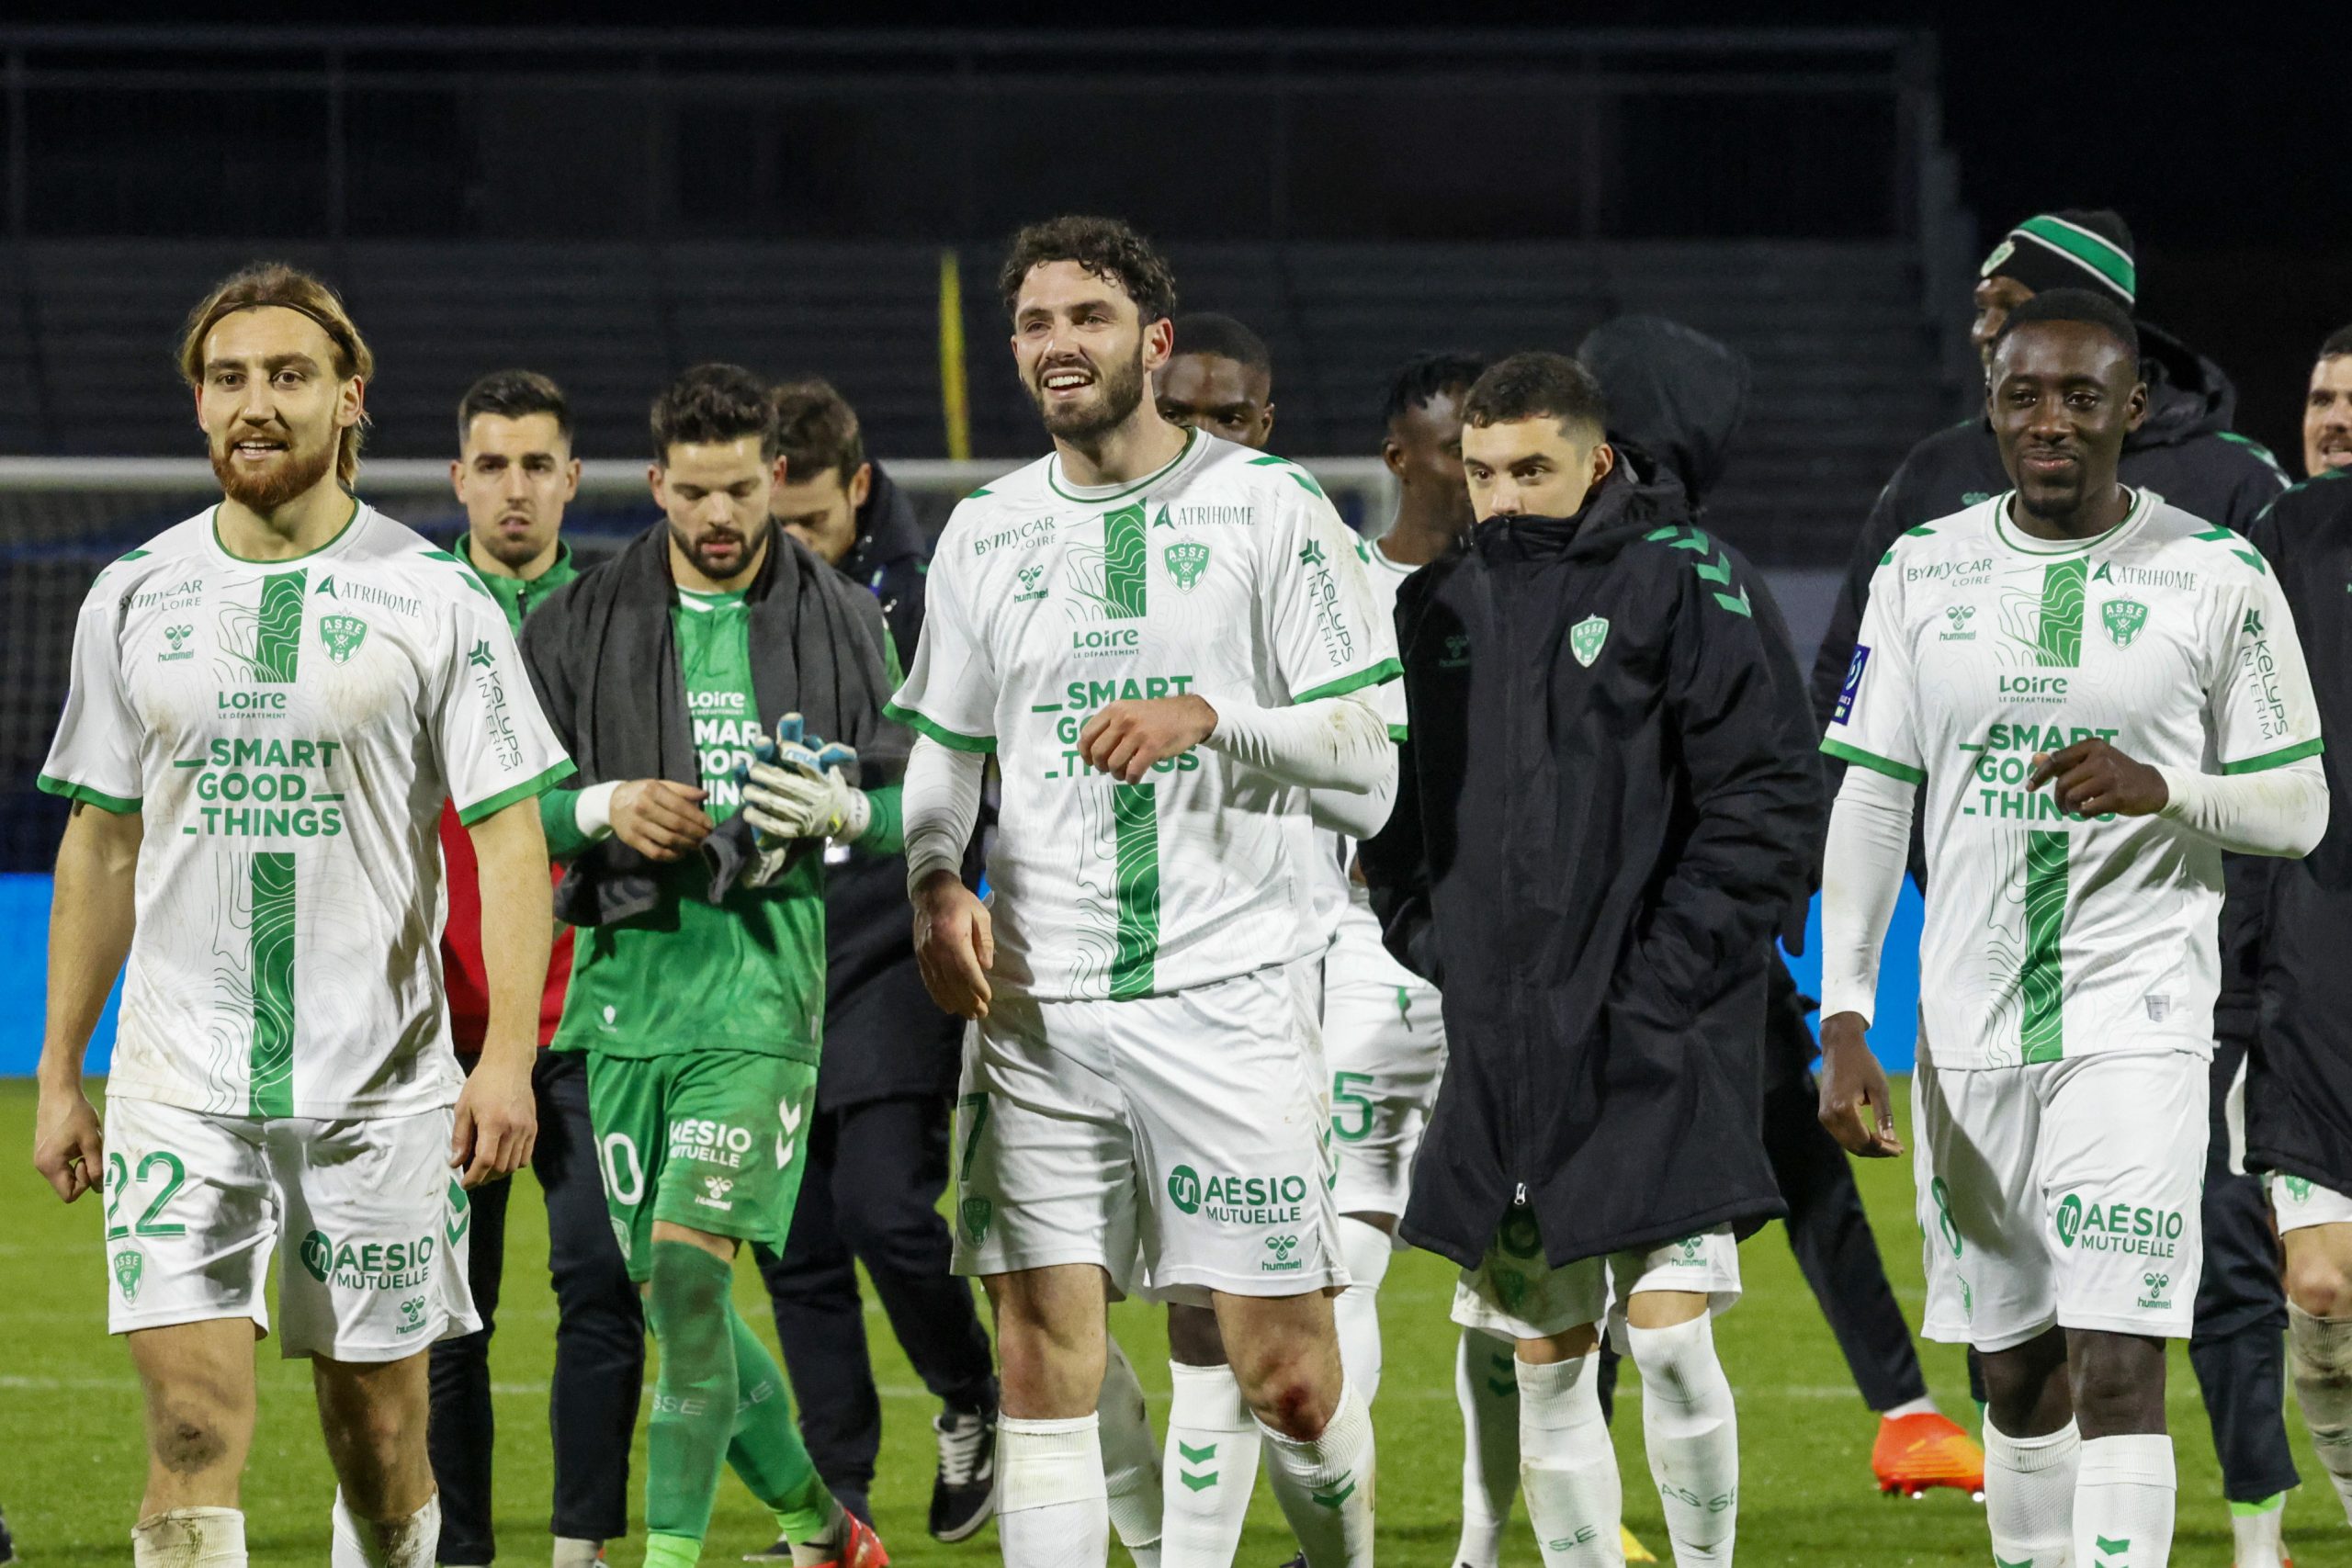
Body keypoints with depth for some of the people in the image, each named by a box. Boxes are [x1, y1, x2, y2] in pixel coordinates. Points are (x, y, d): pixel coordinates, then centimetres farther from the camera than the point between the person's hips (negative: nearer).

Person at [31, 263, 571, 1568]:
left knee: (377, 1434, 6)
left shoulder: (433, 601, -1)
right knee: (193, 1422, -11)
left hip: (378, 1082, -1)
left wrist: (507, 1055, -15)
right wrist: (58, 1076, 11)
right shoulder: (136, 600, 7)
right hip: (177, 1087, 1)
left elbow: (509, 836, -3)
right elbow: (100, 845, 14)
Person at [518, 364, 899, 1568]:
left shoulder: (840, 622, 5)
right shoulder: (584, 622, 6)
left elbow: (914, 802, 9)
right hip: (624, 971, 3)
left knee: (688, 1263, -17)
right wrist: (604, 809, -11)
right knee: (672, 1293, 7)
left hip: (763, 971, -3)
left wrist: (840, 808, -13)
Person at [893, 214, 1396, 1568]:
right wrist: (936, 885, -2)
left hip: (1229, 992, -3)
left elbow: (1367, 774, -3)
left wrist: (1211, 717, -19)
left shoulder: (1270, 506, 1)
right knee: (1045, 1369, -2)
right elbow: (942, 749, 19)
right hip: (1037, 1002, 3)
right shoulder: (986, 532, 13)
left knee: (1291, 1379, -4)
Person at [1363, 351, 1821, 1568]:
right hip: (1500, 1047, 5)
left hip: (1661, 1044, -5)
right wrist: (1430, 941, 4)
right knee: (1545, 1360, 6)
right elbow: (1393, 814, 20)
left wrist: (1663, 980, -13)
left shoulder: (1685, 583, -4)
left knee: (1668, 1330, -12)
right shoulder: (1439, 607, 12)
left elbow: (1767, 802, -8)